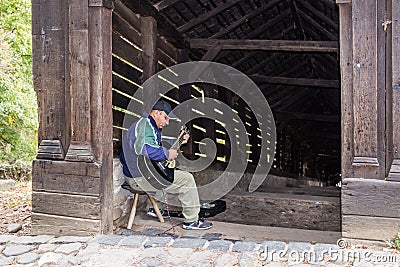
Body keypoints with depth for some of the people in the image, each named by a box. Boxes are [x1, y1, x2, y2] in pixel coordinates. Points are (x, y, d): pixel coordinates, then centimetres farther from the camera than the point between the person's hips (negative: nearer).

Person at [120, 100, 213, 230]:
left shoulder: (145, 124, 17)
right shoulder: (146, 126, -19)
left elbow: (159, 146, 25)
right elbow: (149, 151, -35)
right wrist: (168, 154, -21)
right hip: (141, 178, -11)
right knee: (187, 179, -7)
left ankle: (153, 208, 36)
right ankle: (191, 221, 1)